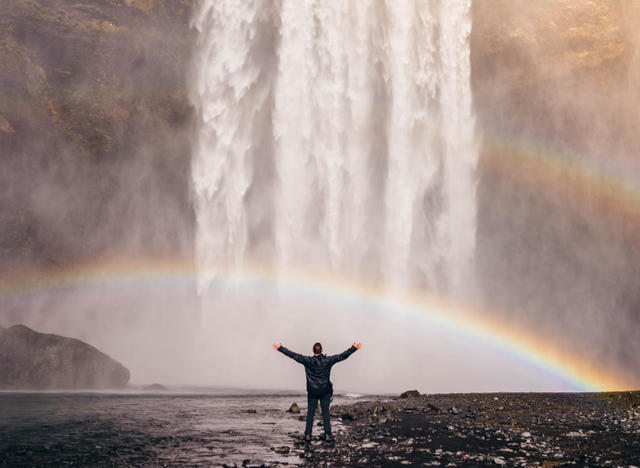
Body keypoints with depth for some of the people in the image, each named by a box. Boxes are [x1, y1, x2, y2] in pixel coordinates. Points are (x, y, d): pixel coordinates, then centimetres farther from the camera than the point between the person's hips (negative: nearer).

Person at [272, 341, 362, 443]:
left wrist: (280, 348, 2)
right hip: (325, 391, 0)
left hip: (312, 391, 0)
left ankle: (308, 435, 5)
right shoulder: (328, 360, -7)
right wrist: (354, 348, 3)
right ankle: (328, 434, 3)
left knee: (310, 413, 6)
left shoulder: (308, 361, -8)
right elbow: (342, 356, -4)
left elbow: (293, 355, -5)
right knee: (325, 413, 6)